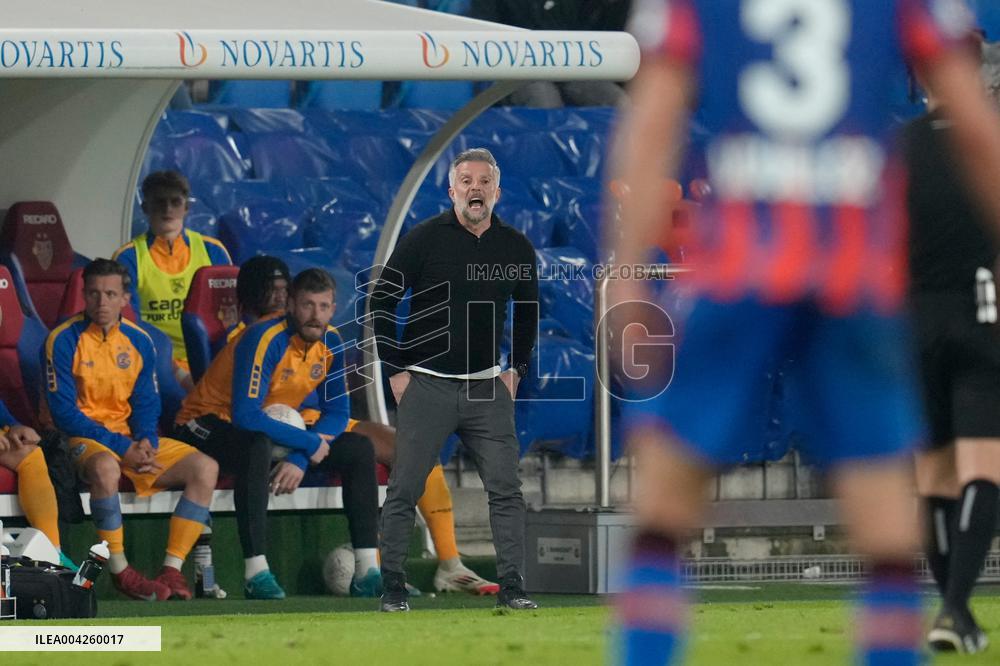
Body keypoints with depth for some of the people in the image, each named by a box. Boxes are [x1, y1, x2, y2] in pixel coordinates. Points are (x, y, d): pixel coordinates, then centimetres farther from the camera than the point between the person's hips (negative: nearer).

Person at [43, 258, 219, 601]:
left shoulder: (138, 341, 7)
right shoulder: (64, 340, -10)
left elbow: (146, 405, 11)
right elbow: (63, 412, -14)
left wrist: (145, 442, -12)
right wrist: (120, 448, -19)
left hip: (132, 440, 6)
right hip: (81, 438, -6)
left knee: (205, 467, -12)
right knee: (105, 467, -41)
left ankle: (172, 570, -16)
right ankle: (120, 572, -29)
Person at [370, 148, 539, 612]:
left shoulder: (516, 247, 4)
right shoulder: (424, 239, -6)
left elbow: (528, 309, 21)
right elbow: (382, 301, 0)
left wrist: (516, 369, 12)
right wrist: (395, 371, -3)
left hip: (488, 388, 3)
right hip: (427, 384, -3)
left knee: (506, 489, -3)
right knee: (403, 491, -2)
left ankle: (511, 586, 2)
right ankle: (392, 587, 7)